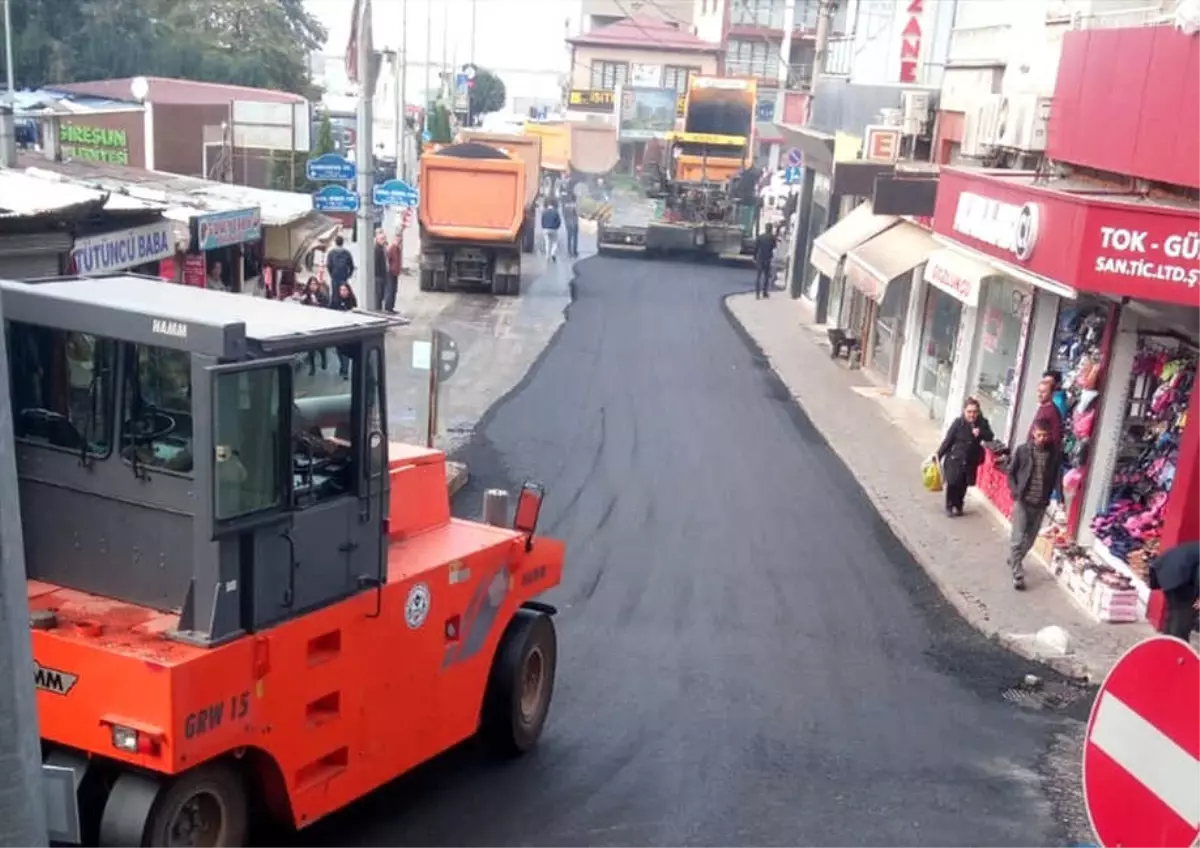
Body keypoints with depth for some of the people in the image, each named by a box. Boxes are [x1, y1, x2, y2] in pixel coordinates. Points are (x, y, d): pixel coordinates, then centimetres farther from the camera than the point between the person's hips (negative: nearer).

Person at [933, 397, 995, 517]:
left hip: (971, 461, 3)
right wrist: (939, 454, -8)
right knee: (953, 483, -3)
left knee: (963, 485, 8)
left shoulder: (982, 423, -3)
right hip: (955, 459, -3)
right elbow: (948, 440, -9)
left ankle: (958, 506, 27)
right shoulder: (958, 423, -13)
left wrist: (981, 433, -21)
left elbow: (990, 436, 0)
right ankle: (950, 507, 15)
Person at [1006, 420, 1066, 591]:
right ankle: (1017, 575, 2)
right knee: (1018, 538, -5)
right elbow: (1011, 472, 3)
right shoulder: (1022, 450, -6)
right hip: (1022, 501, -2)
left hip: (1041, 504, 3)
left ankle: (1014, 560, 38)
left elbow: (1057, 477, 3)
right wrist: (1015, 491, -9)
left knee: (1030, 539, 14)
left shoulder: (1056, 454, -2)